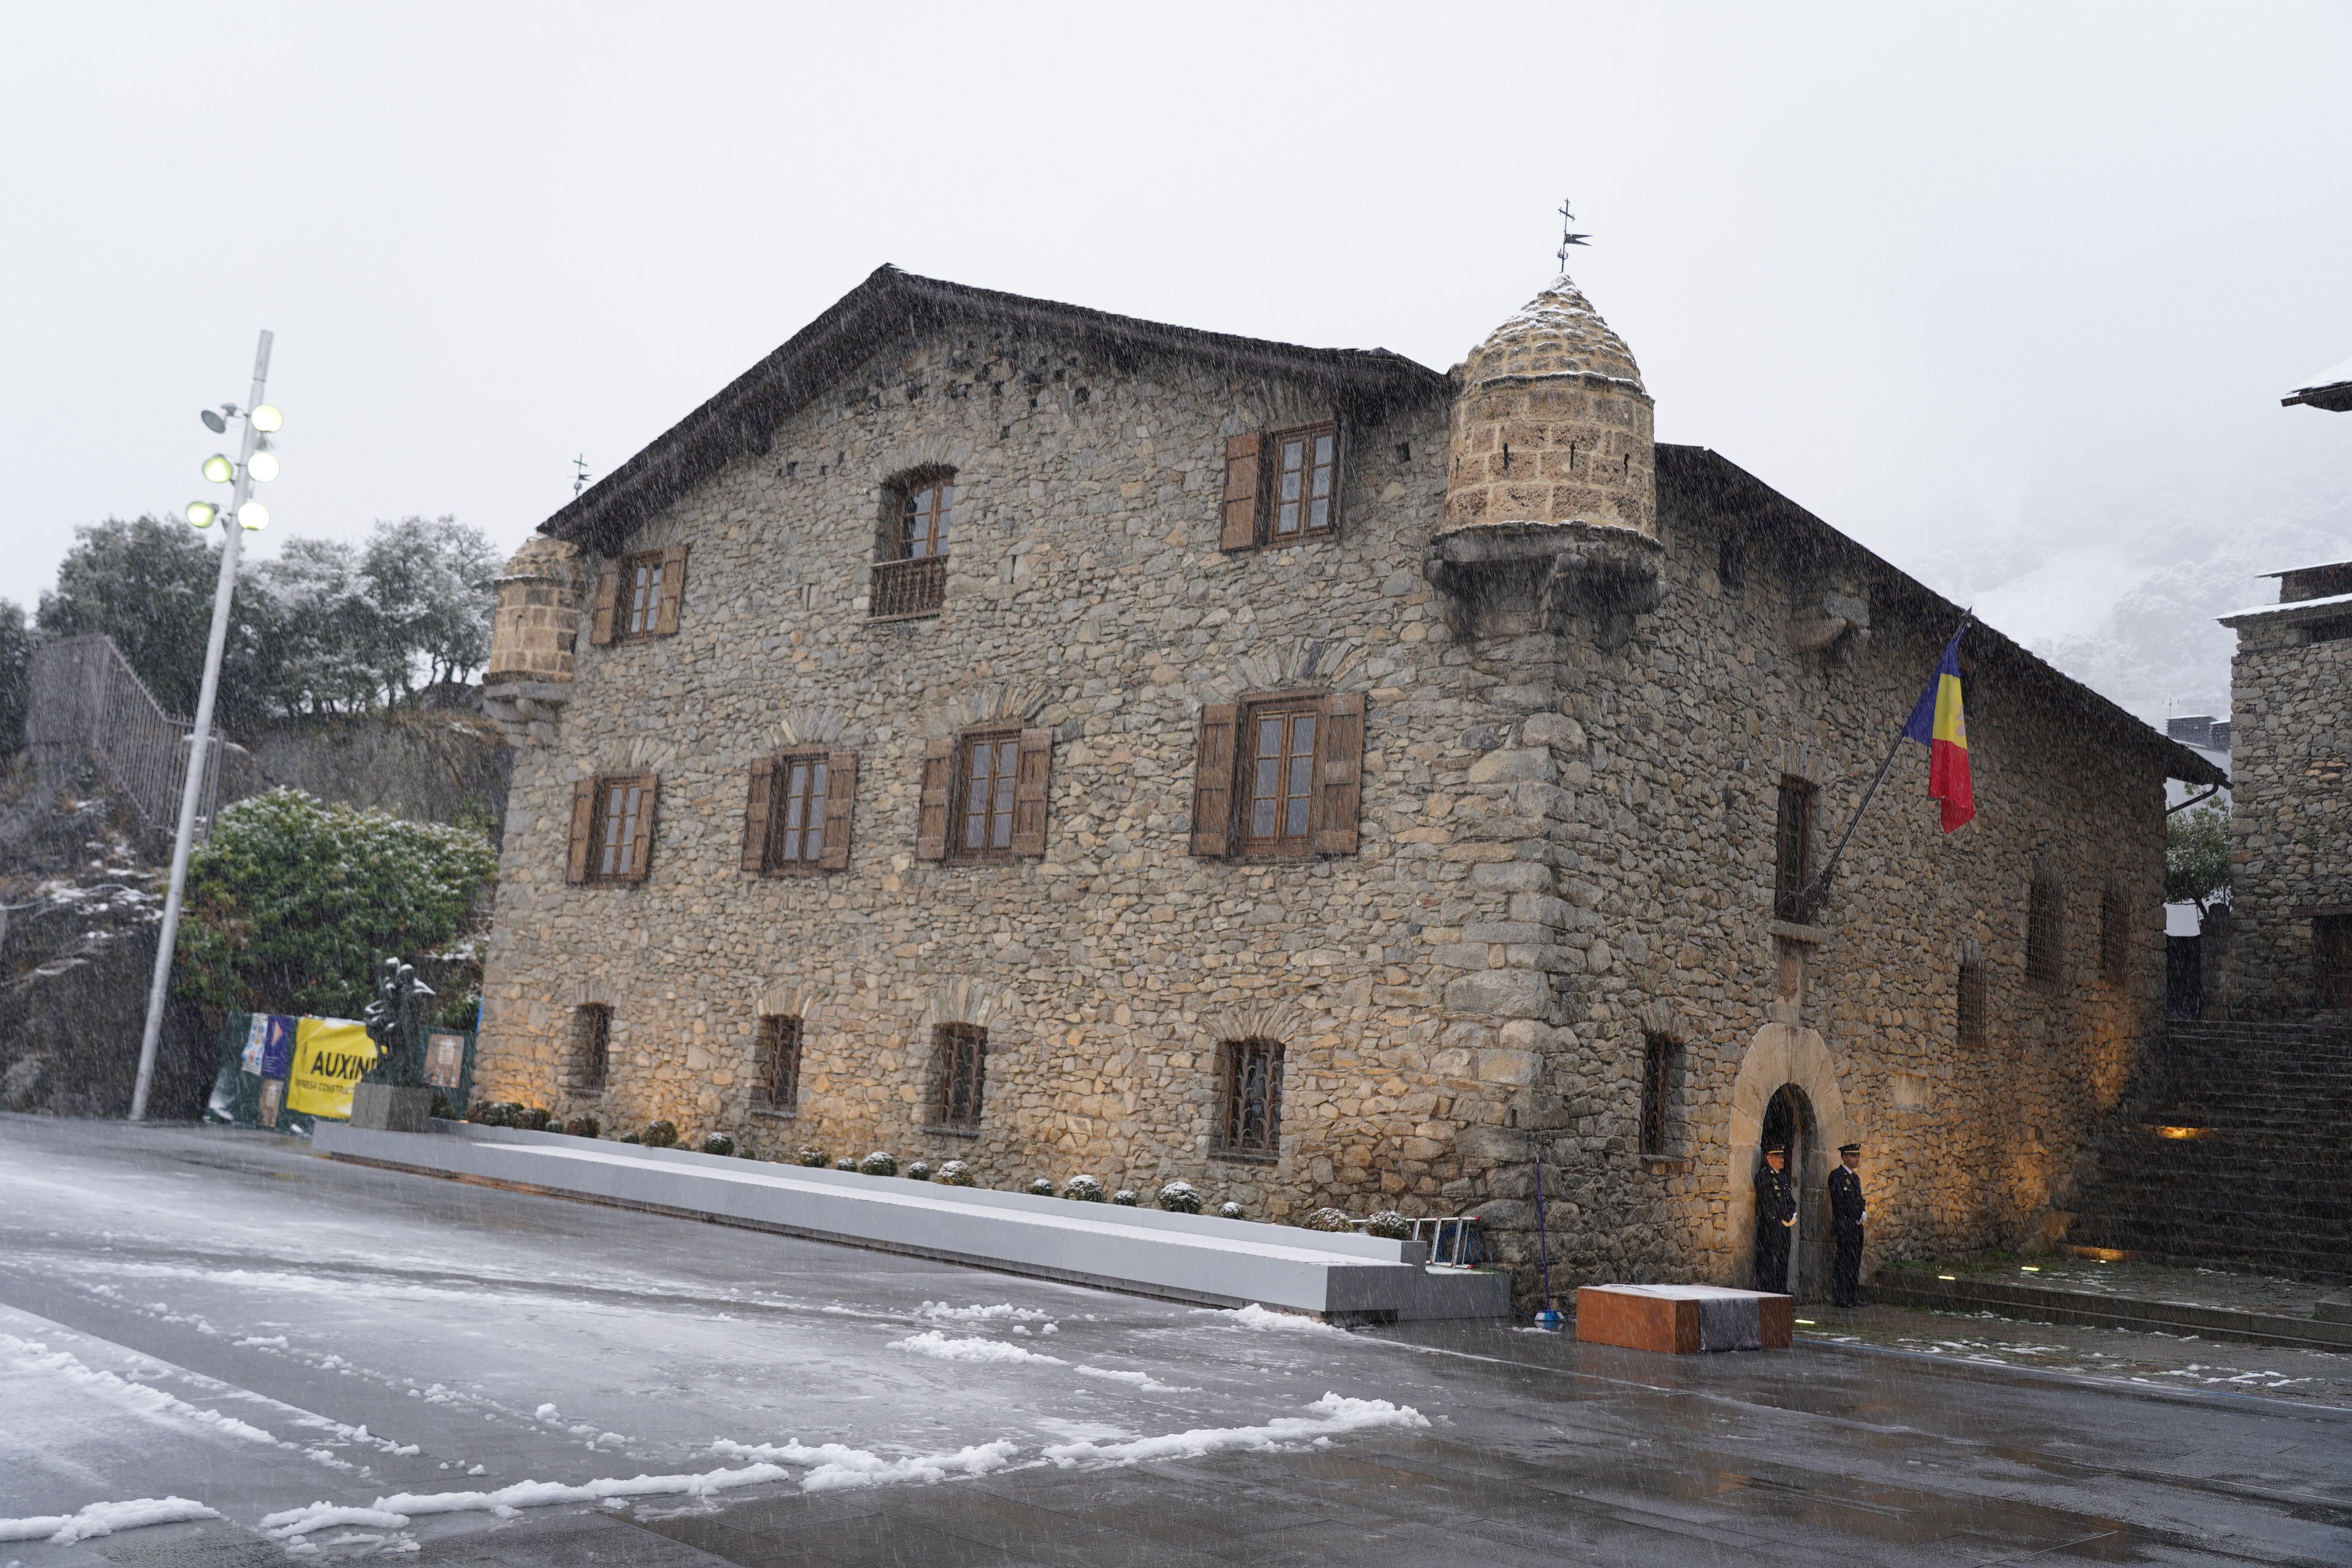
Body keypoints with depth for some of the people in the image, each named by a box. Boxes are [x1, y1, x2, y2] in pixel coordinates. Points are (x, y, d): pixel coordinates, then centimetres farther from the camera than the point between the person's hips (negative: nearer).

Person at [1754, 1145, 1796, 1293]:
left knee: (1783, 1264, 9)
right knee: (1769, 1264, -8)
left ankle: (1781, 1294, 13)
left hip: (1784, 1225, 8)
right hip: (1769, 1227, -8)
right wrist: (1785, 1218, -11)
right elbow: (1768, 1201, -14)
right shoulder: (1763, 1176, -8)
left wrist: (1792, 1215, 1)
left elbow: (1790, 1199, 20)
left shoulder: (1783, 1175, 19)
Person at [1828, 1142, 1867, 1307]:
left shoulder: (1855, 1177, 20)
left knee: (1855, 1263, 7)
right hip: (1844, 1225, -9)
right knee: (1844, 1262, -9)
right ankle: (1839, 1298, -7)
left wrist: (1862, 1214, 1)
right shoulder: (1836, 1175, -8)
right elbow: (1840, 1201, -15)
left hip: (1856, 1225, 9)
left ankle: (1853, 1297, 11)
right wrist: (1860, 1215, -12)